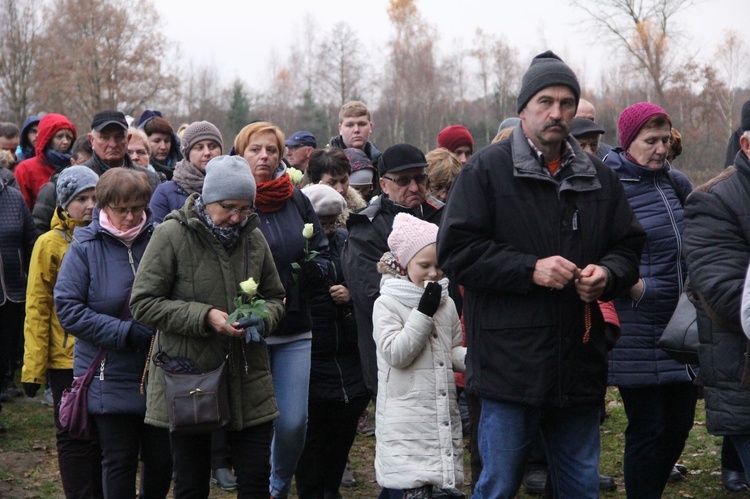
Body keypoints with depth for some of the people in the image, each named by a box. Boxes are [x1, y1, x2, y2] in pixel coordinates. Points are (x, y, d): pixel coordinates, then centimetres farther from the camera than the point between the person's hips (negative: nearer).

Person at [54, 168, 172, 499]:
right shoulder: (85, 248, -5)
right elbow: (68, 309, -10)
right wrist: (126, 333, -17)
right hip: (110, 380, -2)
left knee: (162, 459, 10)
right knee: (119, 462, 7)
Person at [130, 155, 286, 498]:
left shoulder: (253, 238, 5)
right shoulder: (172, 234, -9)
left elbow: (275, 298, 17)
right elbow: (143, 303, -11)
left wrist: (262, 318, -7)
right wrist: (204, 316, -20)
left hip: (247, 379, 4)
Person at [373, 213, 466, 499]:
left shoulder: (446, 304, 12)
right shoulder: (387, 304, -5)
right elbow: (395, 354, -15)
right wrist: (424, 312, -15)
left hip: (444, 413, 6)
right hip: (406, 419, -6)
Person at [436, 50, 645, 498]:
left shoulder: (599, 177, 12)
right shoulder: (488, 170, -2)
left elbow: (630, 246, 16)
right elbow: (455, 250, -9)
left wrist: (607, 274, -7)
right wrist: (530, 270, -17)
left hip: (580, 369, 5)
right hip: (510, 364, -4)